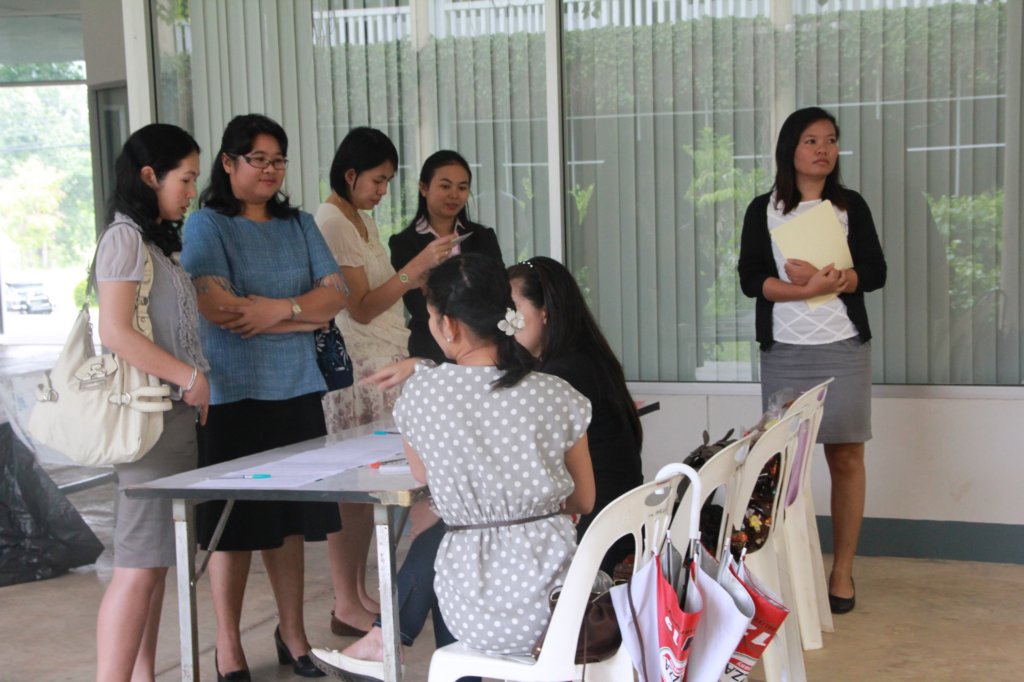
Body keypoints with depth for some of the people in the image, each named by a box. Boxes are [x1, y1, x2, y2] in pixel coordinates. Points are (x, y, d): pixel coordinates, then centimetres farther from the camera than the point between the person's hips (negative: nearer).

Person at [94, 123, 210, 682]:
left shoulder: (156, 241, 19)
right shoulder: (125, 238, -10)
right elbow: (116, 333, -19)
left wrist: (193, 384, 10)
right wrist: (191, 378, -14)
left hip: (174, 415, 9)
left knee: (155, 561, 11)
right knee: (139, 564, -10)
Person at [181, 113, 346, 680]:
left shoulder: (299, 225, 14)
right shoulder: (207, 225, -2)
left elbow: (335, 294, 4)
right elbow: (218, 307, -15)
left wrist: (277, 308, -14)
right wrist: (304, 314, -7)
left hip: (295, 392, 5)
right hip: (233, 395, -5)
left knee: (289, 519, 11)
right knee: (235, 525, 1)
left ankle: (292, 635, 24)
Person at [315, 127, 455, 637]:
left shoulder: (363, 220, 18)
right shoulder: (331, 222, -11)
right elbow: (360, 307, -16)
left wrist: (420, 278, 6)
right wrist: (415, 265, -18)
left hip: (383, 364, 9)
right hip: (353, 368, -9)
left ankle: (359, 594, 18)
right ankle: (346, 606, 1)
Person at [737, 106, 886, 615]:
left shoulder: (851, 206, 8)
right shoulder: (763, 210, 5)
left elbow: (875, 272, 3)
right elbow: (750, 279, -3)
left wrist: (829, 279, -14)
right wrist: (806, 288, -17)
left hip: (844, 350, 1)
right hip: (784, 353, 0)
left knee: (846, 459, 0)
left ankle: (842, 572, 8)